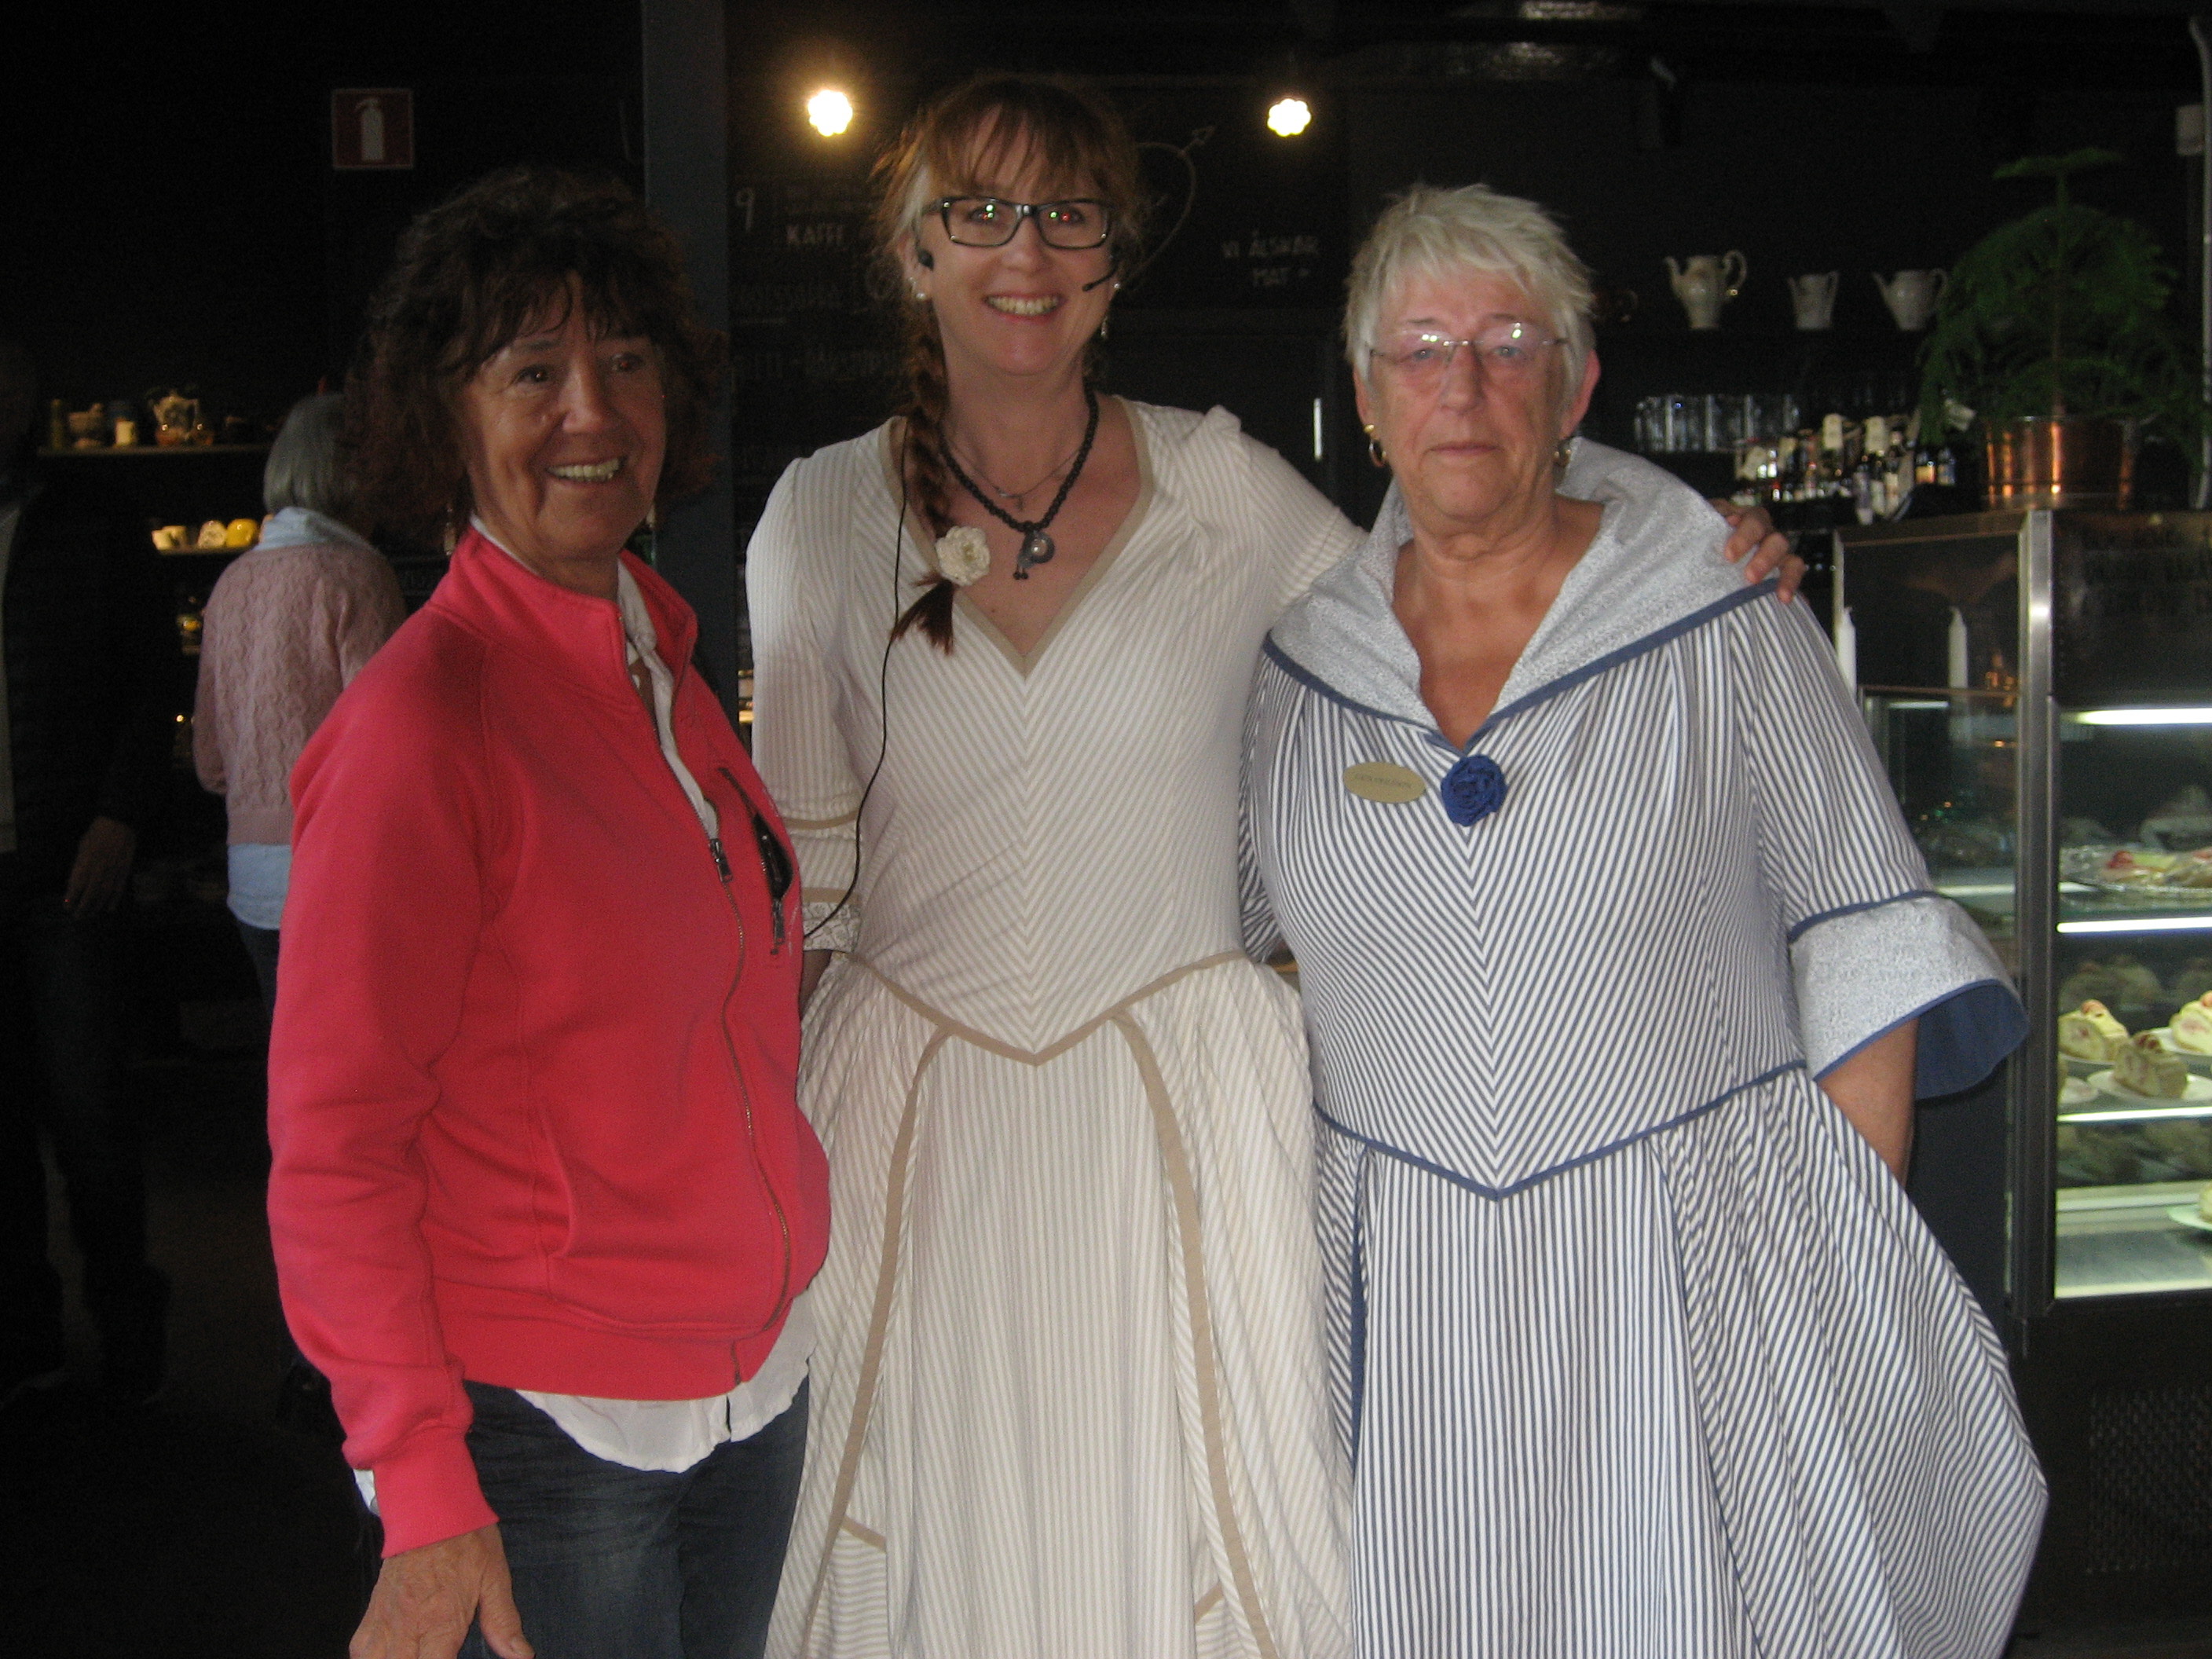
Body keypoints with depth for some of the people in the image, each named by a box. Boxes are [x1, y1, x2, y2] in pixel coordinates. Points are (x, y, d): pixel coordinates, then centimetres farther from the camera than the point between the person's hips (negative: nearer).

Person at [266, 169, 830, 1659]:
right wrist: (424, 1492, -17)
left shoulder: (662, 665, 5)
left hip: (758, 1373, 7)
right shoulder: (422, 718, -18)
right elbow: (333, 1145, -16)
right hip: (547, 1425, -7)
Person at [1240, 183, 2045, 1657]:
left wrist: (1860, 1260, -6)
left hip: (1700, 1264, -2)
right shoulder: (1300, 662, 5)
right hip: (1404, 1290, 3)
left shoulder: (1730, 622, -4)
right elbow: (1246, 953, 16)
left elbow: (1866, 955, -2)